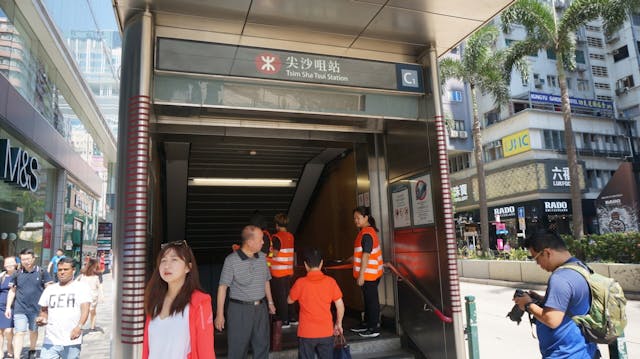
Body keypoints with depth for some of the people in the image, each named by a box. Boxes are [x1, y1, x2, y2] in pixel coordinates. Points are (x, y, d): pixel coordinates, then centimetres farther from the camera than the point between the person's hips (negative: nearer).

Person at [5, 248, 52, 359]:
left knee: (33, 331, 17)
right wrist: (8, 307, 4)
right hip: (20, 310, 1)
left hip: (36, 309, 0)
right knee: (19, 333, -4)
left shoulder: (42, 272, -6)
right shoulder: (17, 274, 1)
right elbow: (12, 291, 8)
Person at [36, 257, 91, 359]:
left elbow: (85, 309, -11)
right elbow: (44, 310, 21)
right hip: (51, 340, 3)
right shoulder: (49, 289, 14)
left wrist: (79, 327, -26)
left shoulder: (81, 287, -1)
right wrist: (42, 318, -2)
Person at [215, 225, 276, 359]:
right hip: (240, 309, -4)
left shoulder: (262, 257, 3)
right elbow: (223, 286, -11)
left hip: (261, 308, 5)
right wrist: (220, 314, -11)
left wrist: (270, 302, 19)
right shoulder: (231, 260, -14)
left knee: (262, 345, 13)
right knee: (238, 348, 6)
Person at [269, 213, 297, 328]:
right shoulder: (291, 236, 7)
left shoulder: (276, 237, -14)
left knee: (280, 296, 2)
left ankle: (284, 321, 7)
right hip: (288, 270, 7)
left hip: (278, 272, -7)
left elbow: (274, 253, -19)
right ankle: (292, 318, 23)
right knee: (288, 294, 16)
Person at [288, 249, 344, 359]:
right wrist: (338, 324, 12)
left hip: (306, 333, -1)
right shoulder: (330, 281, -8)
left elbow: (290, 300, 5)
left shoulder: (300, 283, -12)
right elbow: (340, 306, -2)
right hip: (326, 332, 2)